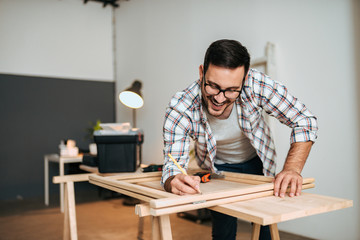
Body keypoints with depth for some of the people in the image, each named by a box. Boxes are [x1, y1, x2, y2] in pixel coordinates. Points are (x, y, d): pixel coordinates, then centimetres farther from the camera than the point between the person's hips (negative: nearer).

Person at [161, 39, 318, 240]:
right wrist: (175, 182, -57)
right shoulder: (180, 108, -33)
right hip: (219, 167, 0)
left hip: (258, 161, 1)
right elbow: (173, 164, -32)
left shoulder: (257, 84, -34)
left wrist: (292, 170, -40)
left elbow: (305, 121, -25)